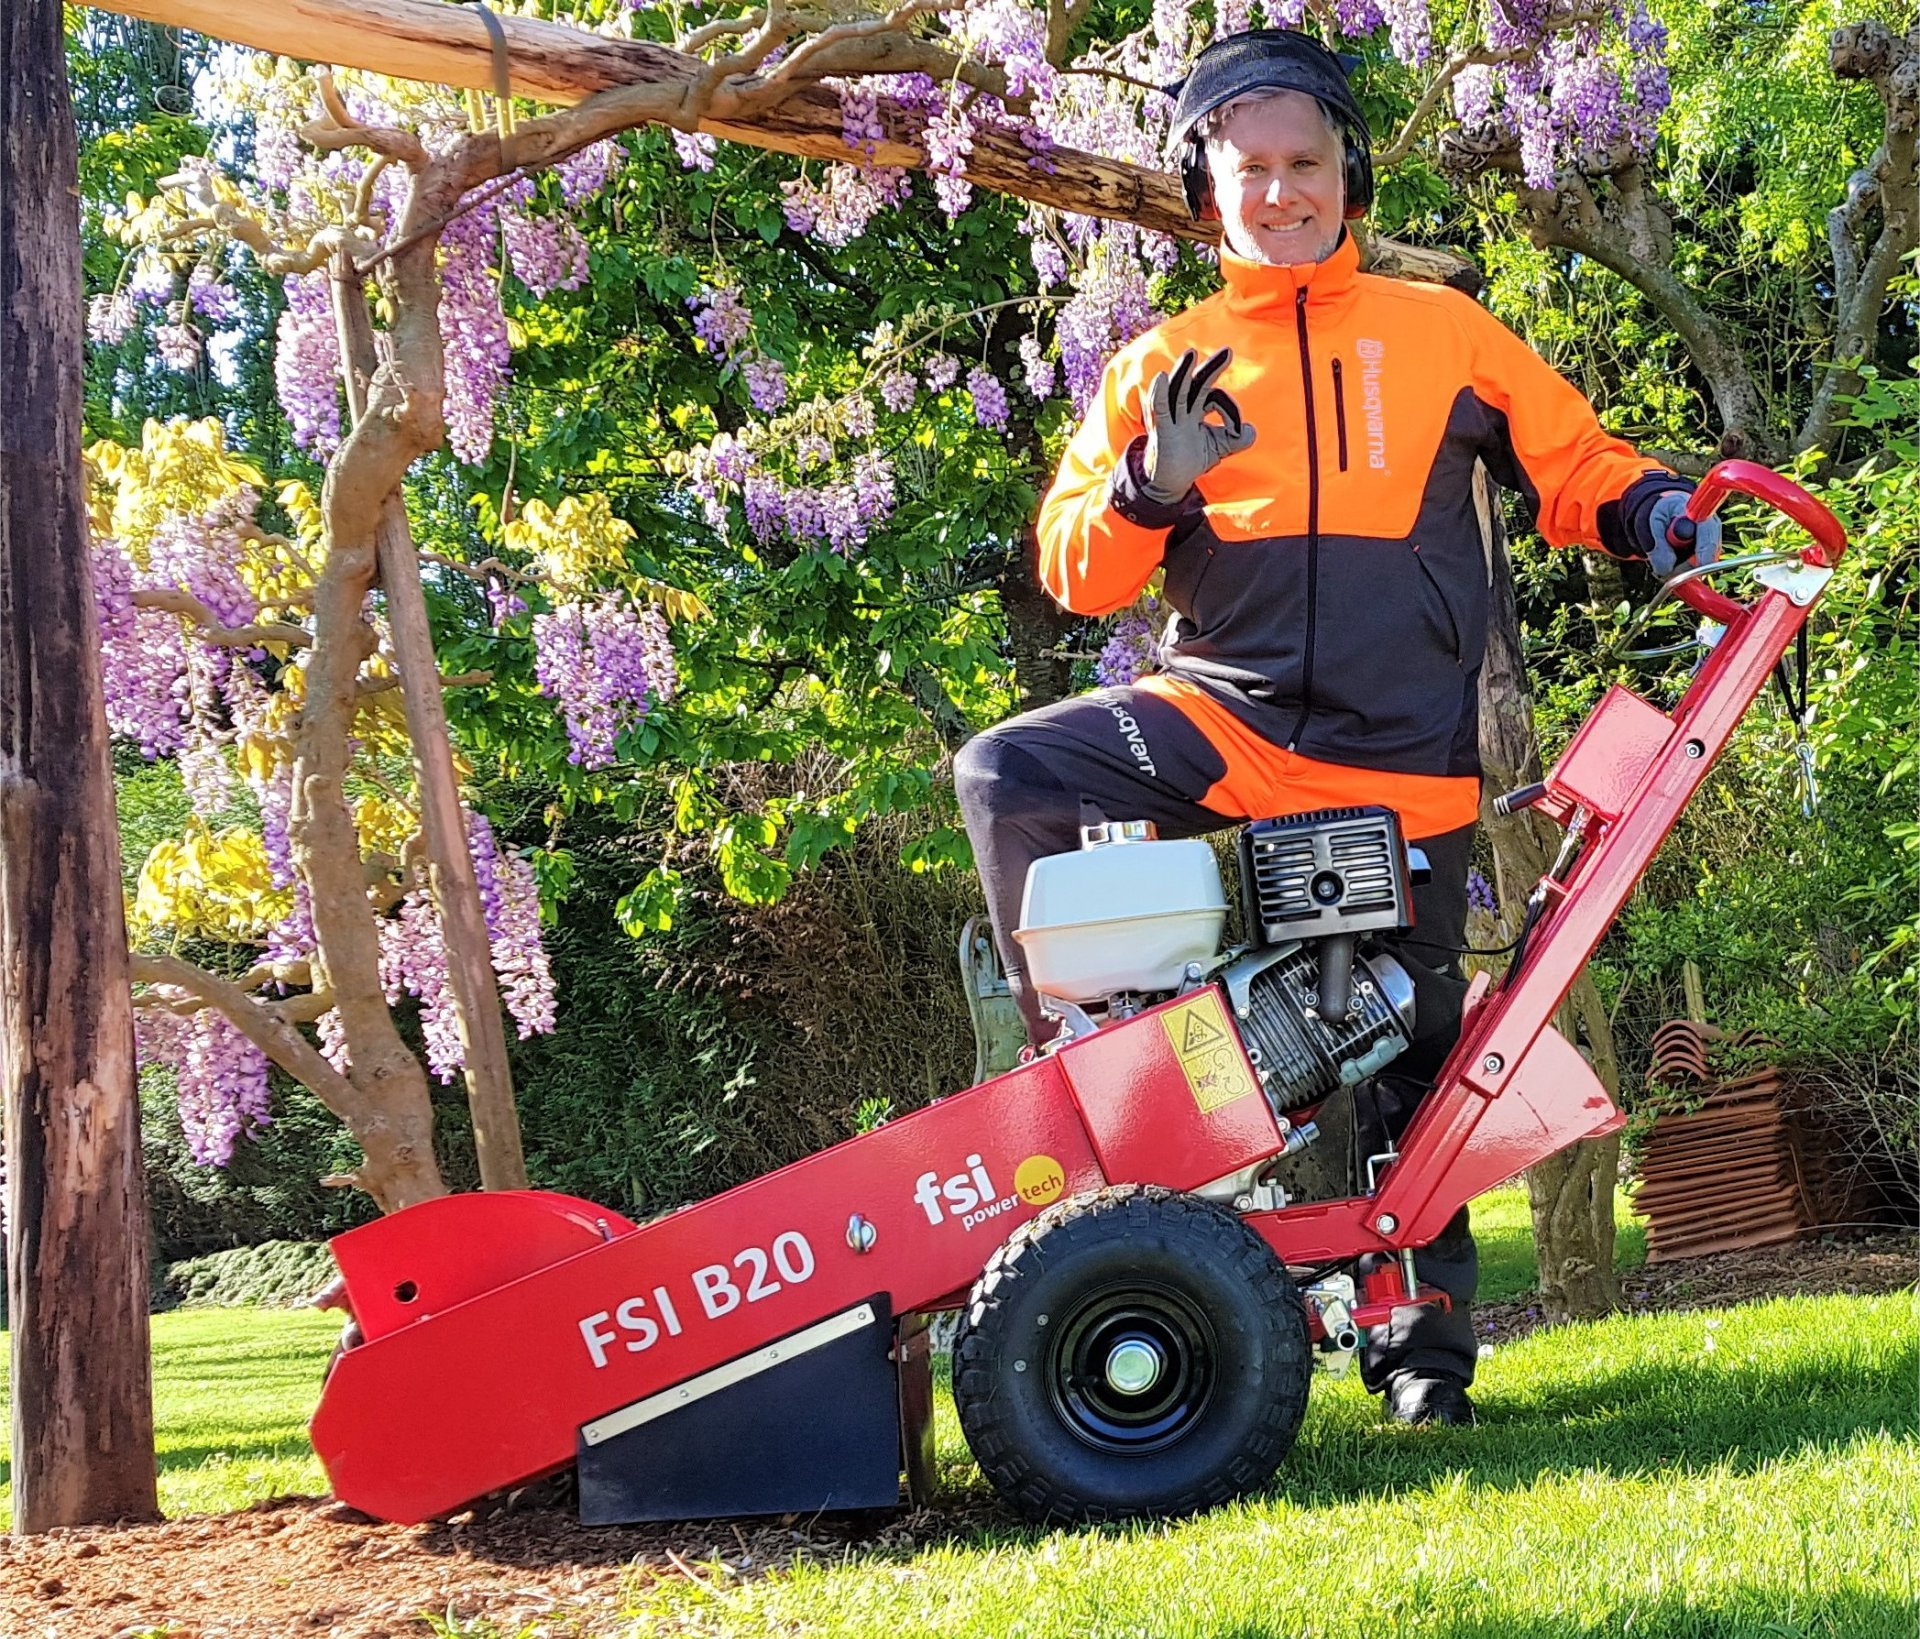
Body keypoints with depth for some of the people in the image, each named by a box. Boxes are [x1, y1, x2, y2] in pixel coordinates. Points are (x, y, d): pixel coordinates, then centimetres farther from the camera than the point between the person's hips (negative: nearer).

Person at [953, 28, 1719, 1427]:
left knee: (1407, 1064, 5)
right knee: (1009, 774, -23)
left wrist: (1651, 506, -8)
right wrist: (1153, 487, -13)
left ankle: (1425, 1336, 21)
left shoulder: (1442, 332, 9)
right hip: (1222, 718, 1)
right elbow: (1078, 572, 7)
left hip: (1401, 759, -1)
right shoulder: (1165, 366, 10)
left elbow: (1575, 467, 14)